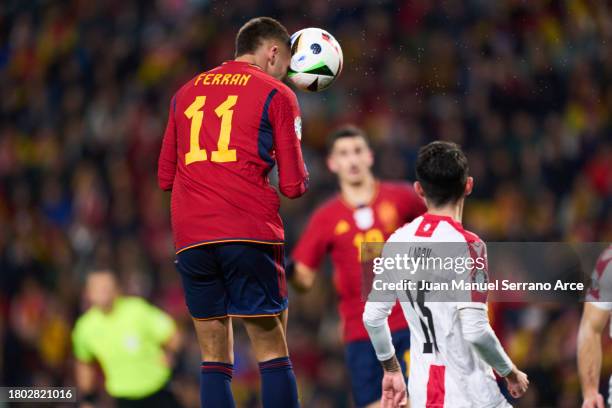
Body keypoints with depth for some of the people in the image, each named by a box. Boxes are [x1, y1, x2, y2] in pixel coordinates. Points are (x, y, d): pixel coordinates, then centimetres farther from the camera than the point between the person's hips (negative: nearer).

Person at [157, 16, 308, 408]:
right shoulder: (276, 95, 4)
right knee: (272, 349, -2)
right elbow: (294, 185, 1)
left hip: (190, 238, 4)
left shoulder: (186, 92, 19)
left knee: (214, 356, 7)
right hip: (251, 235, -4)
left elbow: (166, 176, 21)